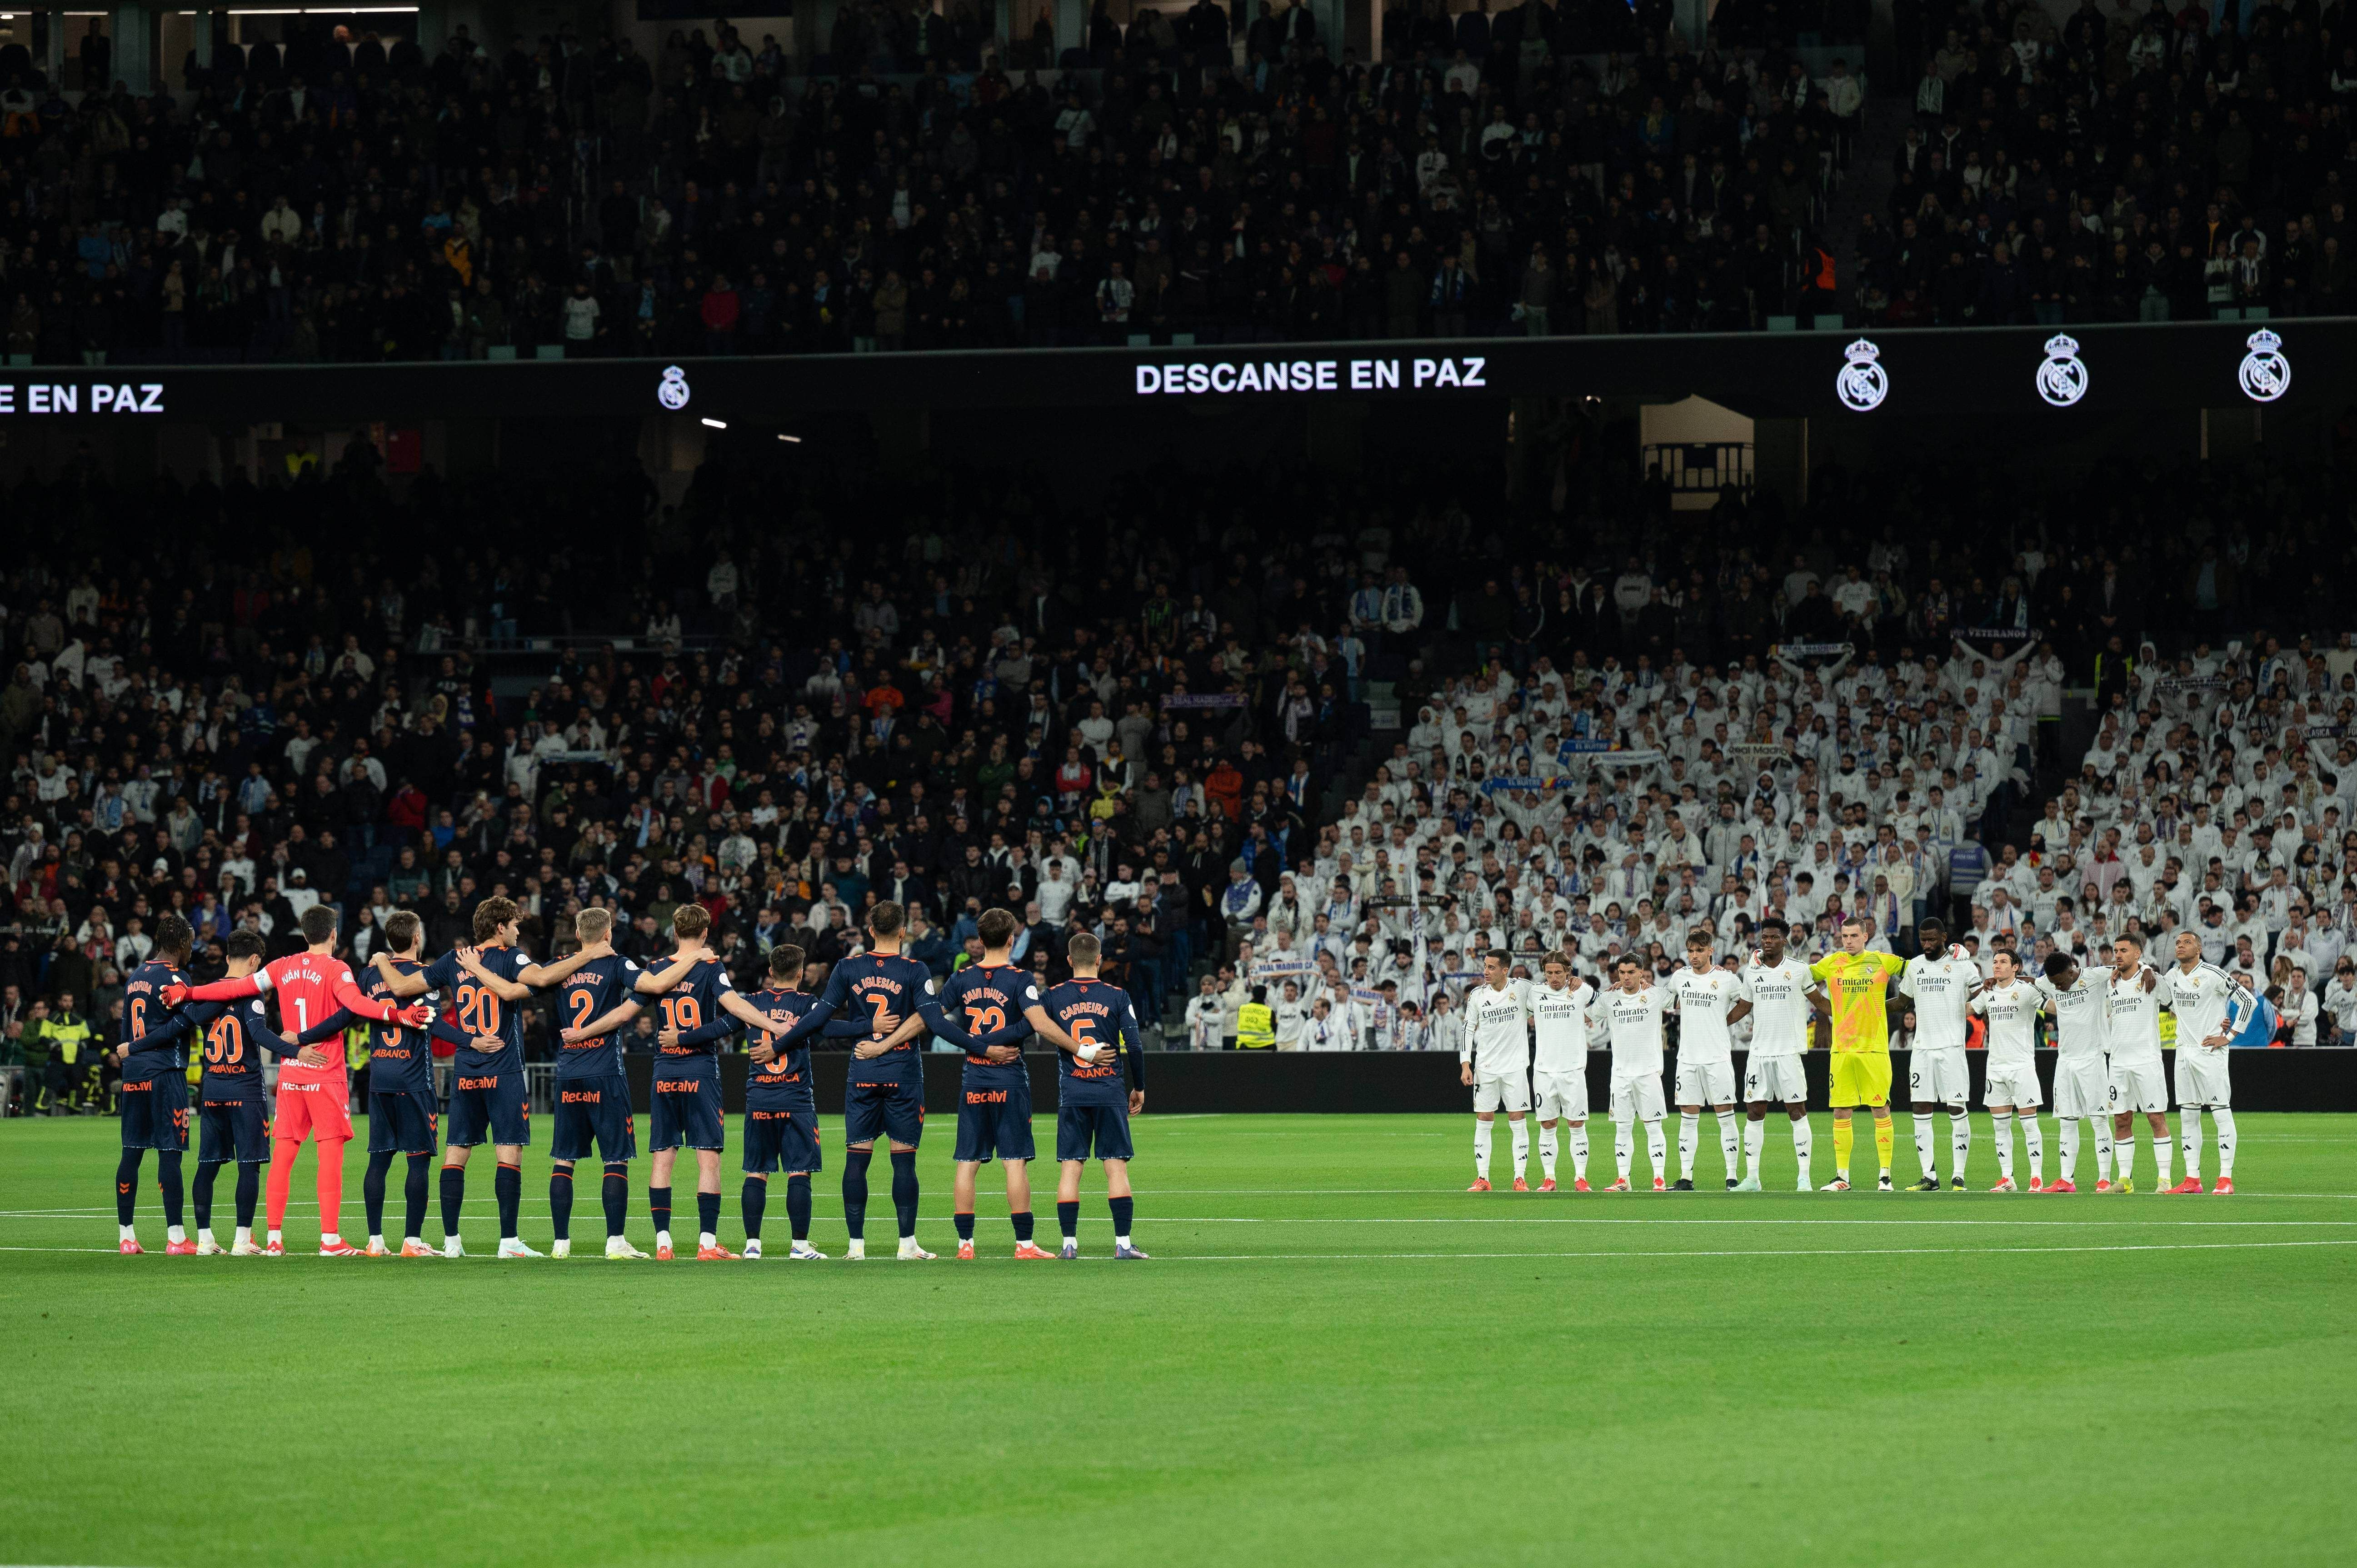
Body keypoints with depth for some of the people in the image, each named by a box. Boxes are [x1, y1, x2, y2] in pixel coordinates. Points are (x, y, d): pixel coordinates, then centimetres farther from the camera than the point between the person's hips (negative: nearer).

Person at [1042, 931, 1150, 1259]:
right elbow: (1134, 1047, -2)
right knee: (1117, 1167, 0)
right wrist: (1139, 1089, 9)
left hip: (1071, 1095, 1)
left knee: (1069, 1168, 3)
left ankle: (1069, 1244, 1)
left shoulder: (1054, 996, 2)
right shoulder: (1118, 997, -1)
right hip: (1110, 1093, -1)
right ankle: (1123, 1244, -4)